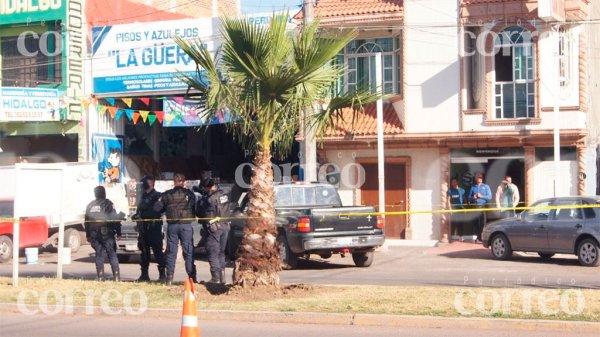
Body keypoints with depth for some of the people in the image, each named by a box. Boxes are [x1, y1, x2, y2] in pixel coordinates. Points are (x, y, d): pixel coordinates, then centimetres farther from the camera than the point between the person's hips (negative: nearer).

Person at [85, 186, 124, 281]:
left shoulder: (90, 205, 11)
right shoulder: (108, 204, -5)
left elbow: (87, 221, 14)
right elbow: (114, 218, -9)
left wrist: (88, 235, 20)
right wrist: (118, 232, -5)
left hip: (94, 235, 4)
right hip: (107, 234, -4)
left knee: (99, 255, 8)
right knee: (112, 255, -1)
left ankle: (100, 277, 3)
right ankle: (116, 277, -7)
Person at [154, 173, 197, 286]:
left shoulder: (166, 194, 3)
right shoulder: (189, 194, -2)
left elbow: (157, 208, 2)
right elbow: (195, 209, -3)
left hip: (172, 225, 2)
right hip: (186, 225, -1)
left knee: (171, 252, 7)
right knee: (188, 251, 3)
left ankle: (169, 278, 4)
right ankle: (192, 277, 0)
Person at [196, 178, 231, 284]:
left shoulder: (206, 198, -14)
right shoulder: (223, 194, 5)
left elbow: (198, 213, -3)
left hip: (213, 228, -7)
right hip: (225, 226, 7)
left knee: (213, 254, -1)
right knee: (221, 253, 16)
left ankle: (216, 278, -3)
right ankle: (222, 276, 19)